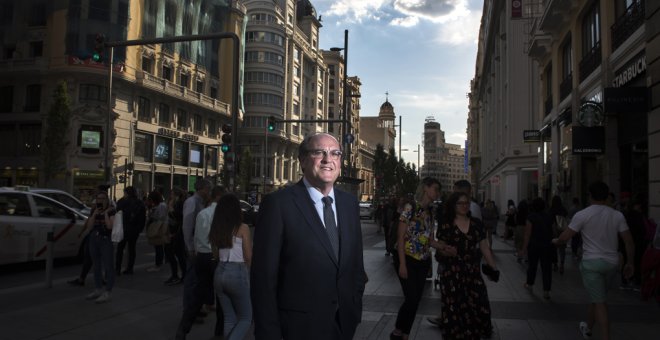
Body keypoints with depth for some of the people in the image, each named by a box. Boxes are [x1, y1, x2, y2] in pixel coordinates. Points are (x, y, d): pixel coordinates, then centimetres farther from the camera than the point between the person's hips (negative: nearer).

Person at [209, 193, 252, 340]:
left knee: (229, 318, 17)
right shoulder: (242, 228, -10)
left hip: (220, 273, 6)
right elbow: (248, 257, -7)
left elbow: (215, 255, 14)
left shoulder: (215, 229, 5)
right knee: (245, 319, 8)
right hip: (237, 273, -5)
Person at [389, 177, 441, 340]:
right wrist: (402, 264, -18)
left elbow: (429, 239, 10)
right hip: (407, 259, -6)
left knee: (416, 299, 8)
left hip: (423, 261, 7)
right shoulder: (410, 207, -13)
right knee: (411, 298, -10)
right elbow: (400, 237, -14)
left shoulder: (431, 211, 7)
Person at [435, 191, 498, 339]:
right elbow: (440, 248, 3)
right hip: (452, 274, -2)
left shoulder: (476, 224, 7)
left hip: (473, 273, 2)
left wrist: (493, 267, 6)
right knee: (455, 309, 0)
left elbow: (484, 247, 10)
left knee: (478, 306, -4)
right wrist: (446, 251, -20)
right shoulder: (446, 226, -1)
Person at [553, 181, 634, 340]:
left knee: (600, 303, -2)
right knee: (597, 298, 21)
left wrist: (555, 241, 11)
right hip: (612, 262, 5)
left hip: (591, 262, -5)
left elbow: (564, 238, -10)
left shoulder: (582, 215, -10)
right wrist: (630, 262, 12)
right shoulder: (617, 215, 2)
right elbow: (629, 242, 1)